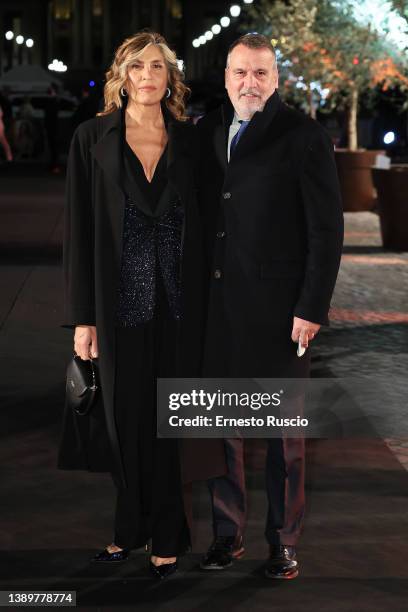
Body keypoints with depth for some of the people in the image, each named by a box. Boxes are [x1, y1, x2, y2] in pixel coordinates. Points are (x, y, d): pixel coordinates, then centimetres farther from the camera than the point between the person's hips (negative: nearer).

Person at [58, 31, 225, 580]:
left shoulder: (189, 140, 6)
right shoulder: (93, 138, 1)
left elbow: (205, 223, 8)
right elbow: (79, 229, -1)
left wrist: (207, 304, 1)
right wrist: (82, 315, -5)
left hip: (179, 302, 1)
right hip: (121, 301, -1)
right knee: (126, 416, 6)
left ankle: (166, 535, 18)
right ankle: (131, 527, 24)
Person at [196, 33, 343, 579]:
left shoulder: (305, 138, -5)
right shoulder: (207, 134, 9)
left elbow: (327, 229, -7)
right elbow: (199, 214, 13)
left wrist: (312, 308, -13)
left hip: (279, 308, -4)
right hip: (218, 304, 4)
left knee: (285, 430, 7)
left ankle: (284, 541, 19)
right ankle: (227, 533, 22)